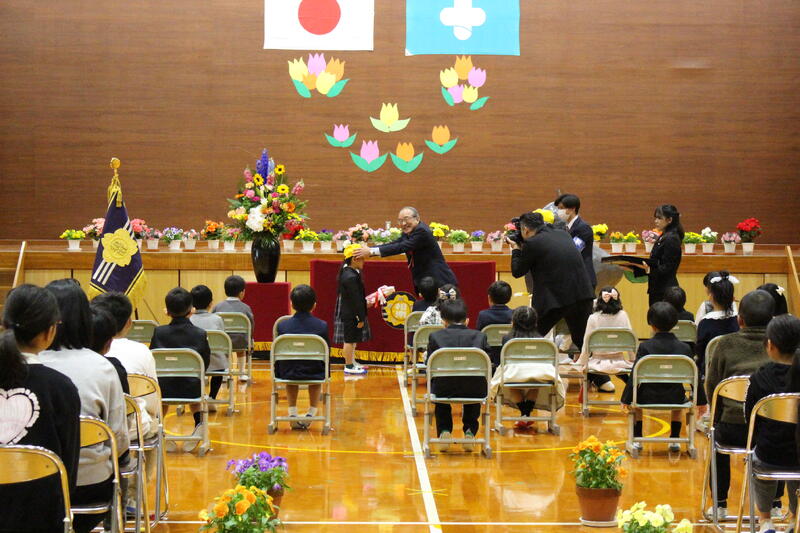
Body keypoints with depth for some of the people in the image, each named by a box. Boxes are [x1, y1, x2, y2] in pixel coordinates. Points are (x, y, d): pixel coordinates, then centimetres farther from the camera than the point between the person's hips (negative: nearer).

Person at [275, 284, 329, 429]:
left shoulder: (282, 325, -5)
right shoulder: (322, 326, -8)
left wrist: (277, 374, 16)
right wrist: (326, 373, 17)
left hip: (288, 374, 1)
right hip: (314, 374, 0)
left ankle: (292, 413, 30)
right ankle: (312, 412, 34)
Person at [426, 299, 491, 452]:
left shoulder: (435, 336, 10)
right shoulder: (479, 336, 13)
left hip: (445, 389, -1)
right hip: (475, 390, 1)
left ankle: (444, 432, 24)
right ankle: (470, 432, 26)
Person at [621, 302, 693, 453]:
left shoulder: (645, 347, -11)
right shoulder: (684, 348, -5)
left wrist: (626, 399, 2)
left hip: (649, 397, -2)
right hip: (674, 398, 2)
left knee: (636, 396, 32)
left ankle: (637, 440, 30)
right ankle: (674, 440, 34)